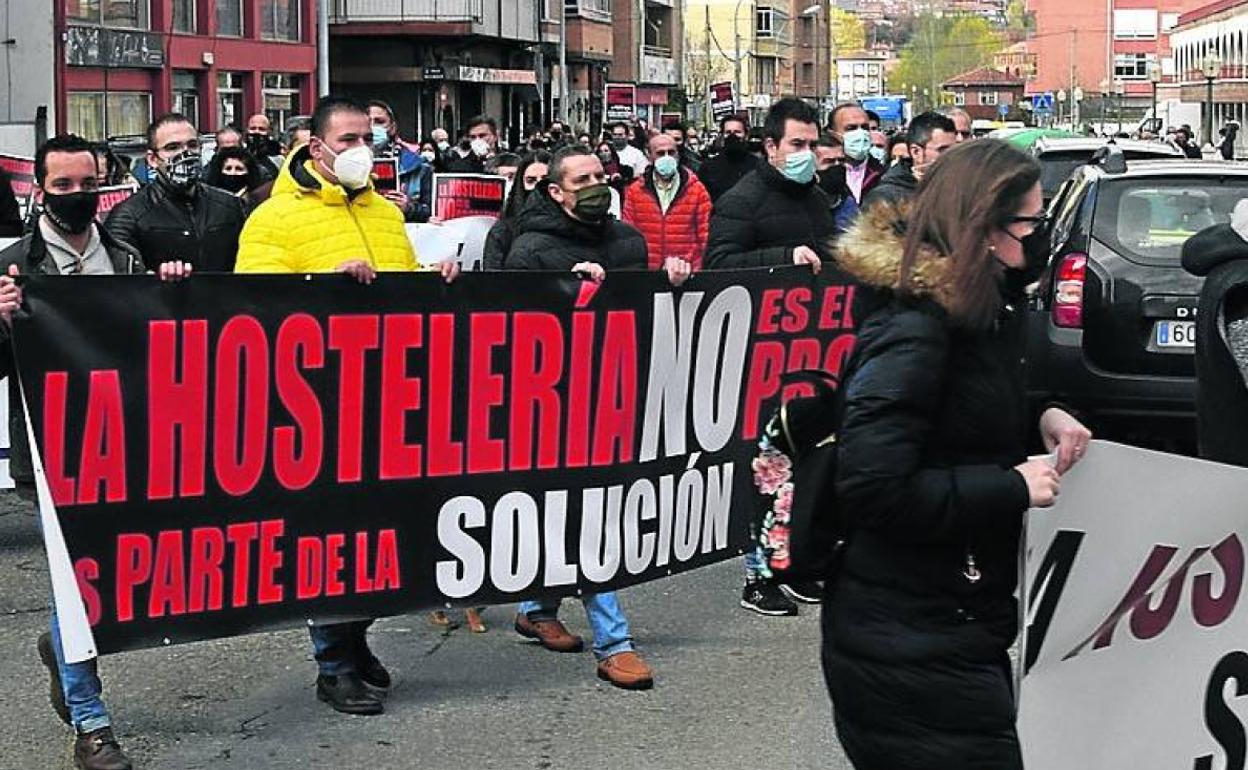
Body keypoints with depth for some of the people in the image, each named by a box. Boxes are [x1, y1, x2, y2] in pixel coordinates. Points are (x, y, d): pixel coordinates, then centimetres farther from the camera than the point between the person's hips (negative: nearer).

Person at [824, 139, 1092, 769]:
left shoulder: (972, 309, 9)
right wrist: (1013, 487, -20)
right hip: (911, 643, -10)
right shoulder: (913, 325, -20)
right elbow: (872, 487, -28)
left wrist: (1040, 415, 5)